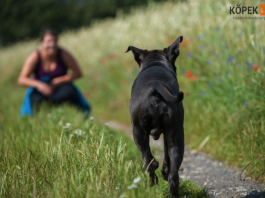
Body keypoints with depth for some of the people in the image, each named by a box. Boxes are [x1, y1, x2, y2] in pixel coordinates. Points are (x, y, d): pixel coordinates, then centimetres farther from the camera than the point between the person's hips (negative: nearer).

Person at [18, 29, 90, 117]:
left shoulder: (63, 54, -11)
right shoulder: (35, 57, -13)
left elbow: (78, 73, -9)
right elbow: (21, 80, -17)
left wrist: (57, 81, -19)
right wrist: (39, 84, -36)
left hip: (59, 87, 0)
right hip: (41, 89, 0)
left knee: (68, 91, -35)